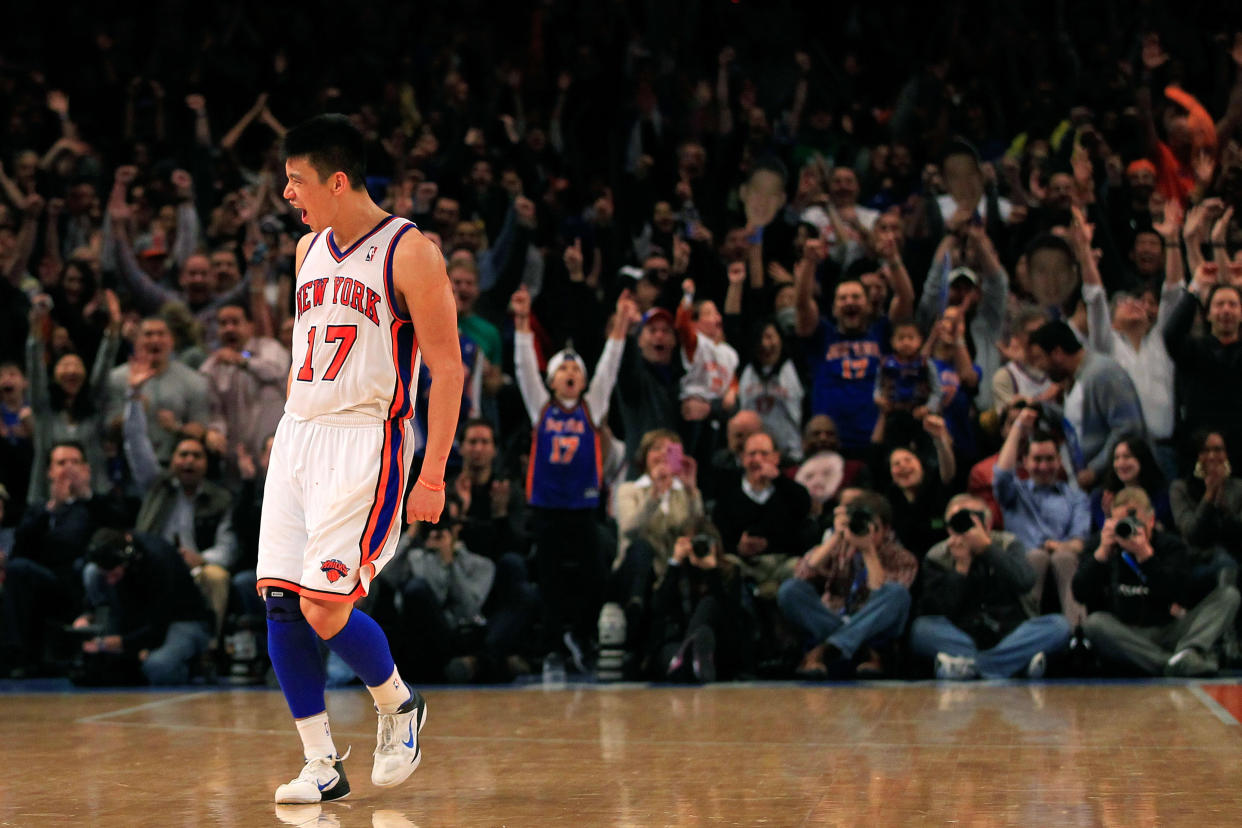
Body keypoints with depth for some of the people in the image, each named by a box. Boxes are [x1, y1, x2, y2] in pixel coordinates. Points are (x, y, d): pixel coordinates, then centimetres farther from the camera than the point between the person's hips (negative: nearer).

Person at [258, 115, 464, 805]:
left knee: (325, 610, -14)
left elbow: (447, 369, -9)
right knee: (280, 605, -1)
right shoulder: (308, 250, 13)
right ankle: (321, 766, 8)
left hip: (367, 442, -7)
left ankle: (398, 706, 14)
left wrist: (433, 475, -12)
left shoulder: (409, 252, -8)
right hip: (297, 437, 7)